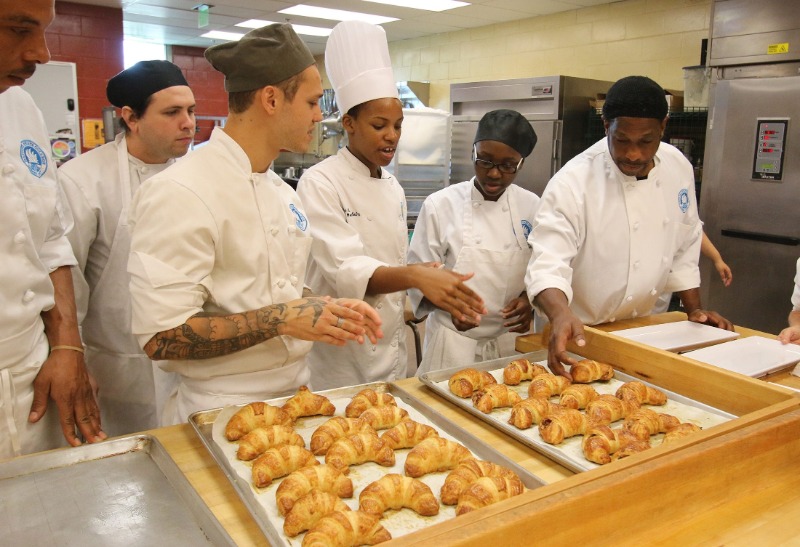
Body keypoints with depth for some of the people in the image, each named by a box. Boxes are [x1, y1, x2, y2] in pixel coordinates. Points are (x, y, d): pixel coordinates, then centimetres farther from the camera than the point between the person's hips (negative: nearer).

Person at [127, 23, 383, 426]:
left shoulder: (281, 192, 8)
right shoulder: (180, 193, -19)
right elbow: (162, 337, -22)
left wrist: (327, 310, -2)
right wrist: (280, 320, -26)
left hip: (292, 396, 8)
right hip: (221, 415, -7)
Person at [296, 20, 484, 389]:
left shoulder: (393, 188, 7)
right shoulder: (319, 183, -14)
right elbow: (345, 271, -26)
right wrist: (416, 276, -41)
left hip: (392, 350, 6)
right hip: (339, 356, -6)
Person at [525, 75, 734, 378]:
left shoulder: (678, 168, -4)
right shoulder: (572, 182, -24)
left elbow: (684, 246, 8)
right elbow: (548, 262, -31)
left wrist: (694, 309, 8)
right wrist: (561, 315, -48)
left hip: (641, 327, 6)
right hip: (580, 332, -5)